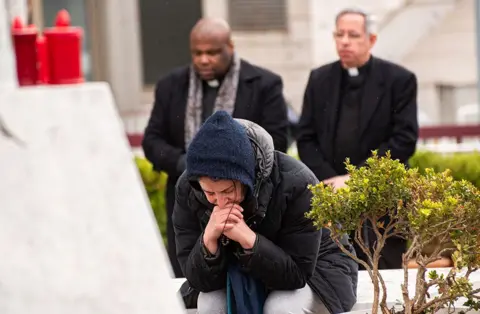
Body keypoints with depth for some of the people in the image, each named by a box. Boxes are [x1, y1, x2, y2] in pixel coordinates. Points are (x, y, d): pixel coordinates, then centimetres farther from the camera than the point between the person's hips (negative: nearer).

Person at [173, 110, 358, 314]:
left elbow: (298, 273, -29)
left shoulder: (295, 182, -32)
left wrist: (248, 239, -42)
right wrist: (209, 239, -39)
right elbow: (197, 279, -19)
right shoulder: (188, 190, -22)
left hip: (315, 268, -3)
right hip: (241, 275, 3)